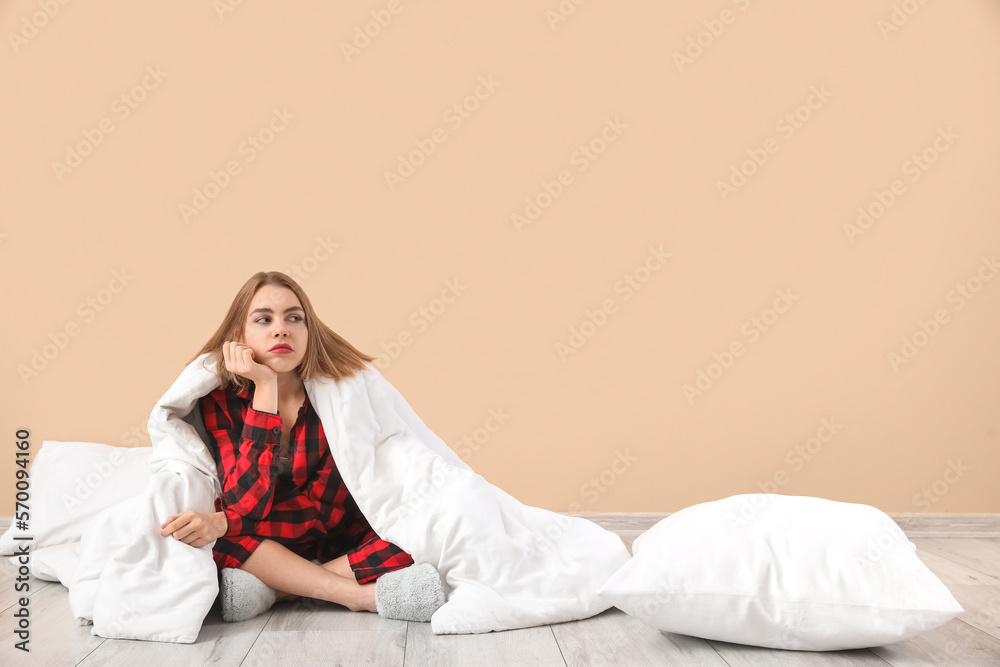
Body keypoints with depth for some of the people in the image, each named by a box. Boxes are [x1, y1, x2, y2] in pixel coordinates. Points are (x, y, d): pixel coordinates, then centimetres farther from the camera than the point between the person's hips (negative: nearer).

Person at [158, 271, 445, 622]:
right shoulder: (220, 399, -11)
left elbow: (323, 509, -17)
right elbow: (246, 501, -25)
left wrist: (222, 523, -30)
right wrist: (265, 388, -27)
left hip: (335, 546, -1)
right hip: (262, 545, 1)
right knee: (186, 530, -30)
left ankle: (270, 590, -20)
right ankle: (363, 595, -26)